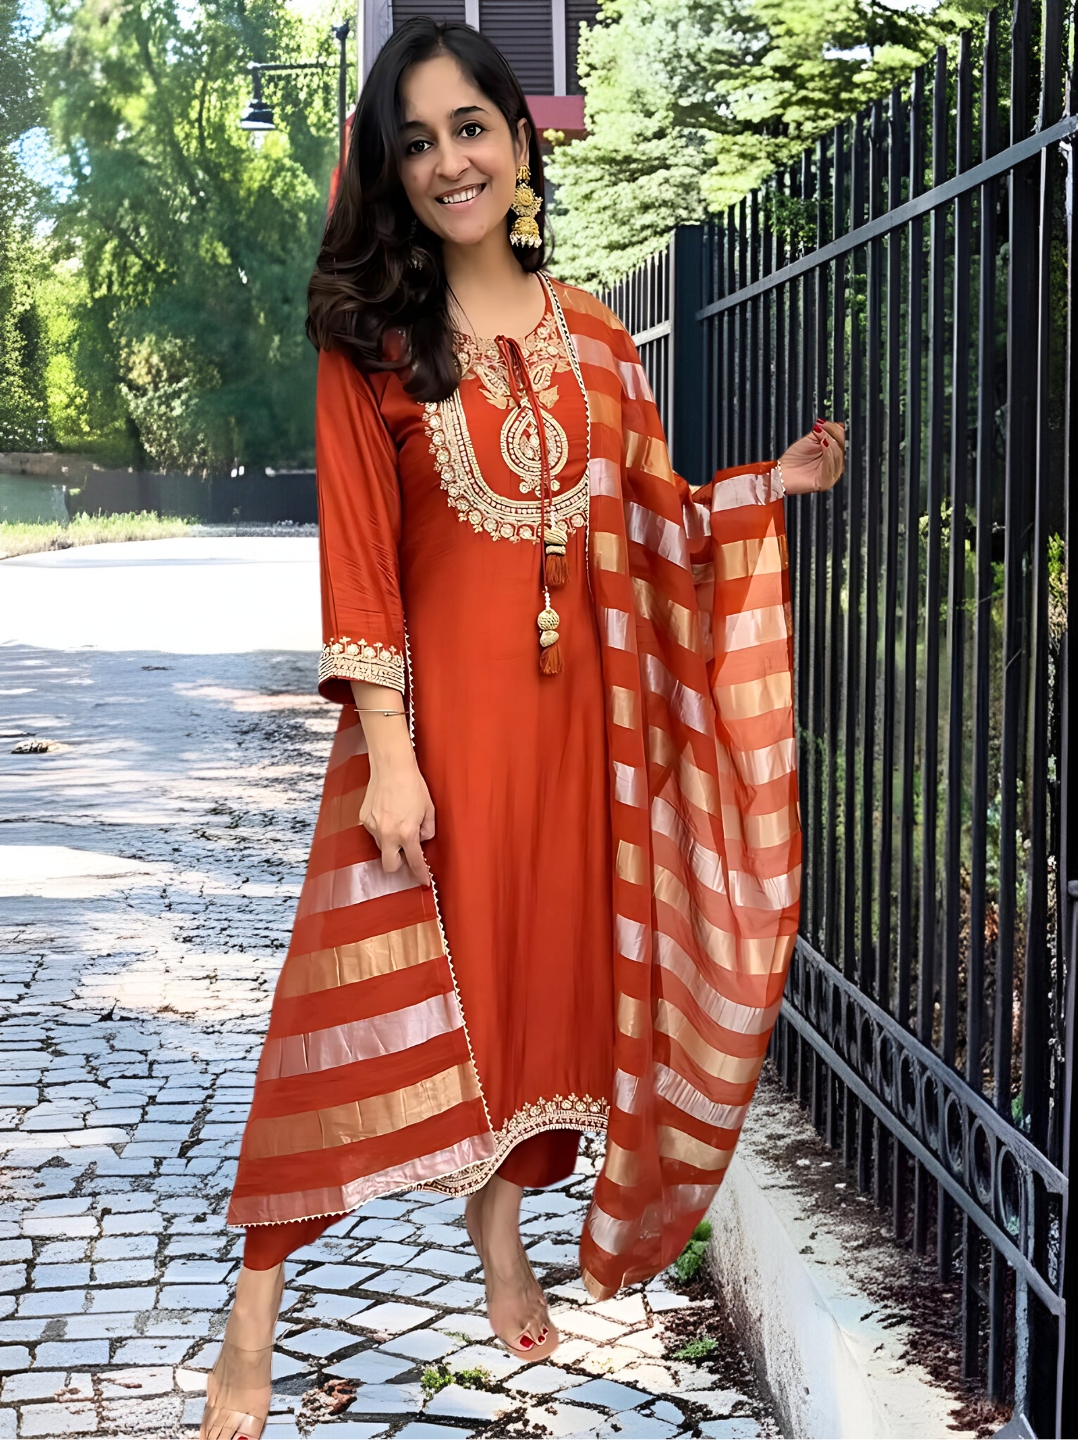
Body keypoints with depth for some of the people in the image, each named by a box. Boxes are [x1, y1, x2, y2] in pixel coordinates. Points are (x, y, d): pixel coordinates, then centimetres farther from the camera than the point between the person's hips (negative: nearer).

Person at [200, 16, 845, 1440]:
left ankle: (501, 1229, 31)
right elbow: (357, 545, -10)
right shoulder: (371, 338, -4)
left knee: (541, 959, 11)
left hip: (568, 694, 4)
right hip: (433, 694, -4)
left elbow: (647, 517, 14)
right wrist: (387, 748, -16)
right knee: (378, 979, -6)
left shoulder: (593, 335, 8)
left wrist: (771, 484, 0)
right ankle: (256, 1308, 4)